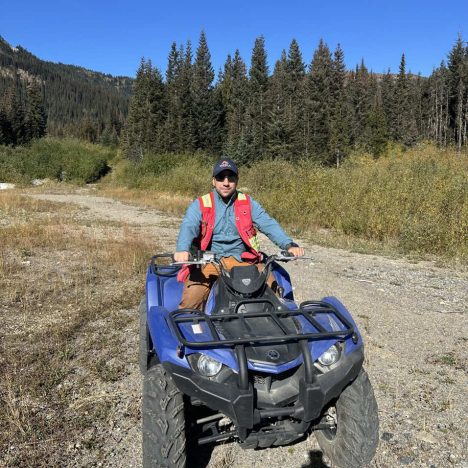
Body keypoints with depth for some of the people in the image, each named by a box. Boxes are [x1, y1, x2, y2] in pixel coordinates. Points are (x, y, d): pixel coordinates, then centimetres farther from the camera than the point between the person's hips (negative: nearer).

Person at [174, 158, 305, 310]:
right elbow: (188, 227, -13)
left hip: (241, 259, 2)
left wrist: (289, 245, -19)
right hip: (208, 261, -2)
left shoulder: (248, 204, 9)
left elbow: (269, 225, -1)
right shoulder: (200, 205, 3)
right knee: (191, 300, -24)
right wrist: (182, 250, -35)